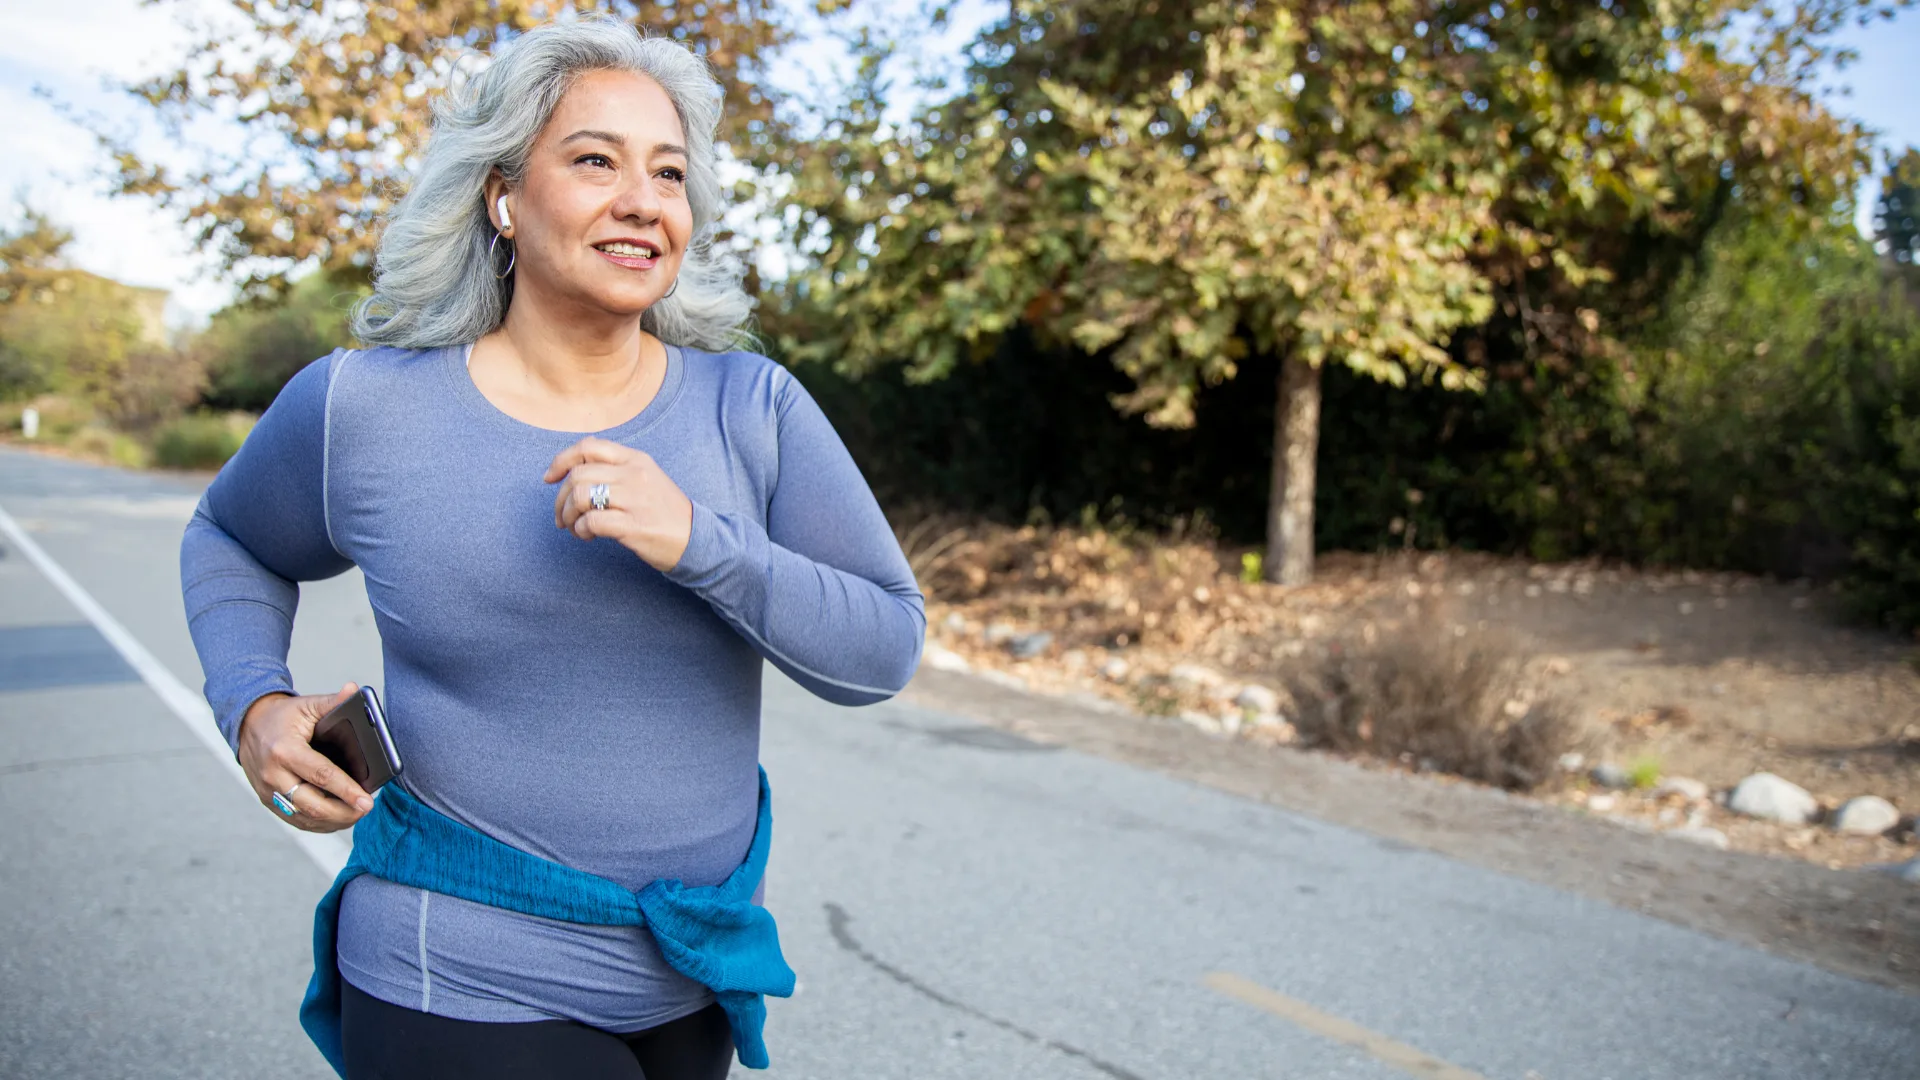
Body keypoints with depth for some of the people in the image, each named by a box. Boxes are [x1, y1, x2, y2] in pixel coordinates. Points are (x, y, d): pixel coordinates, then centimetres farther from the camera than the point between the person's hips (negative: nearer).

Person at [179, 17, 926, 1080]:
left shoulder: (752, 408, -6)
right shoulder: (362, 407, -8)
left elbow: (885, 648, -9)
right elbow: (230, 540, 13)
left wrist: (700, 541, -24)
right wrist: (252, 706, -6)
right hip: (467, 987, -3)